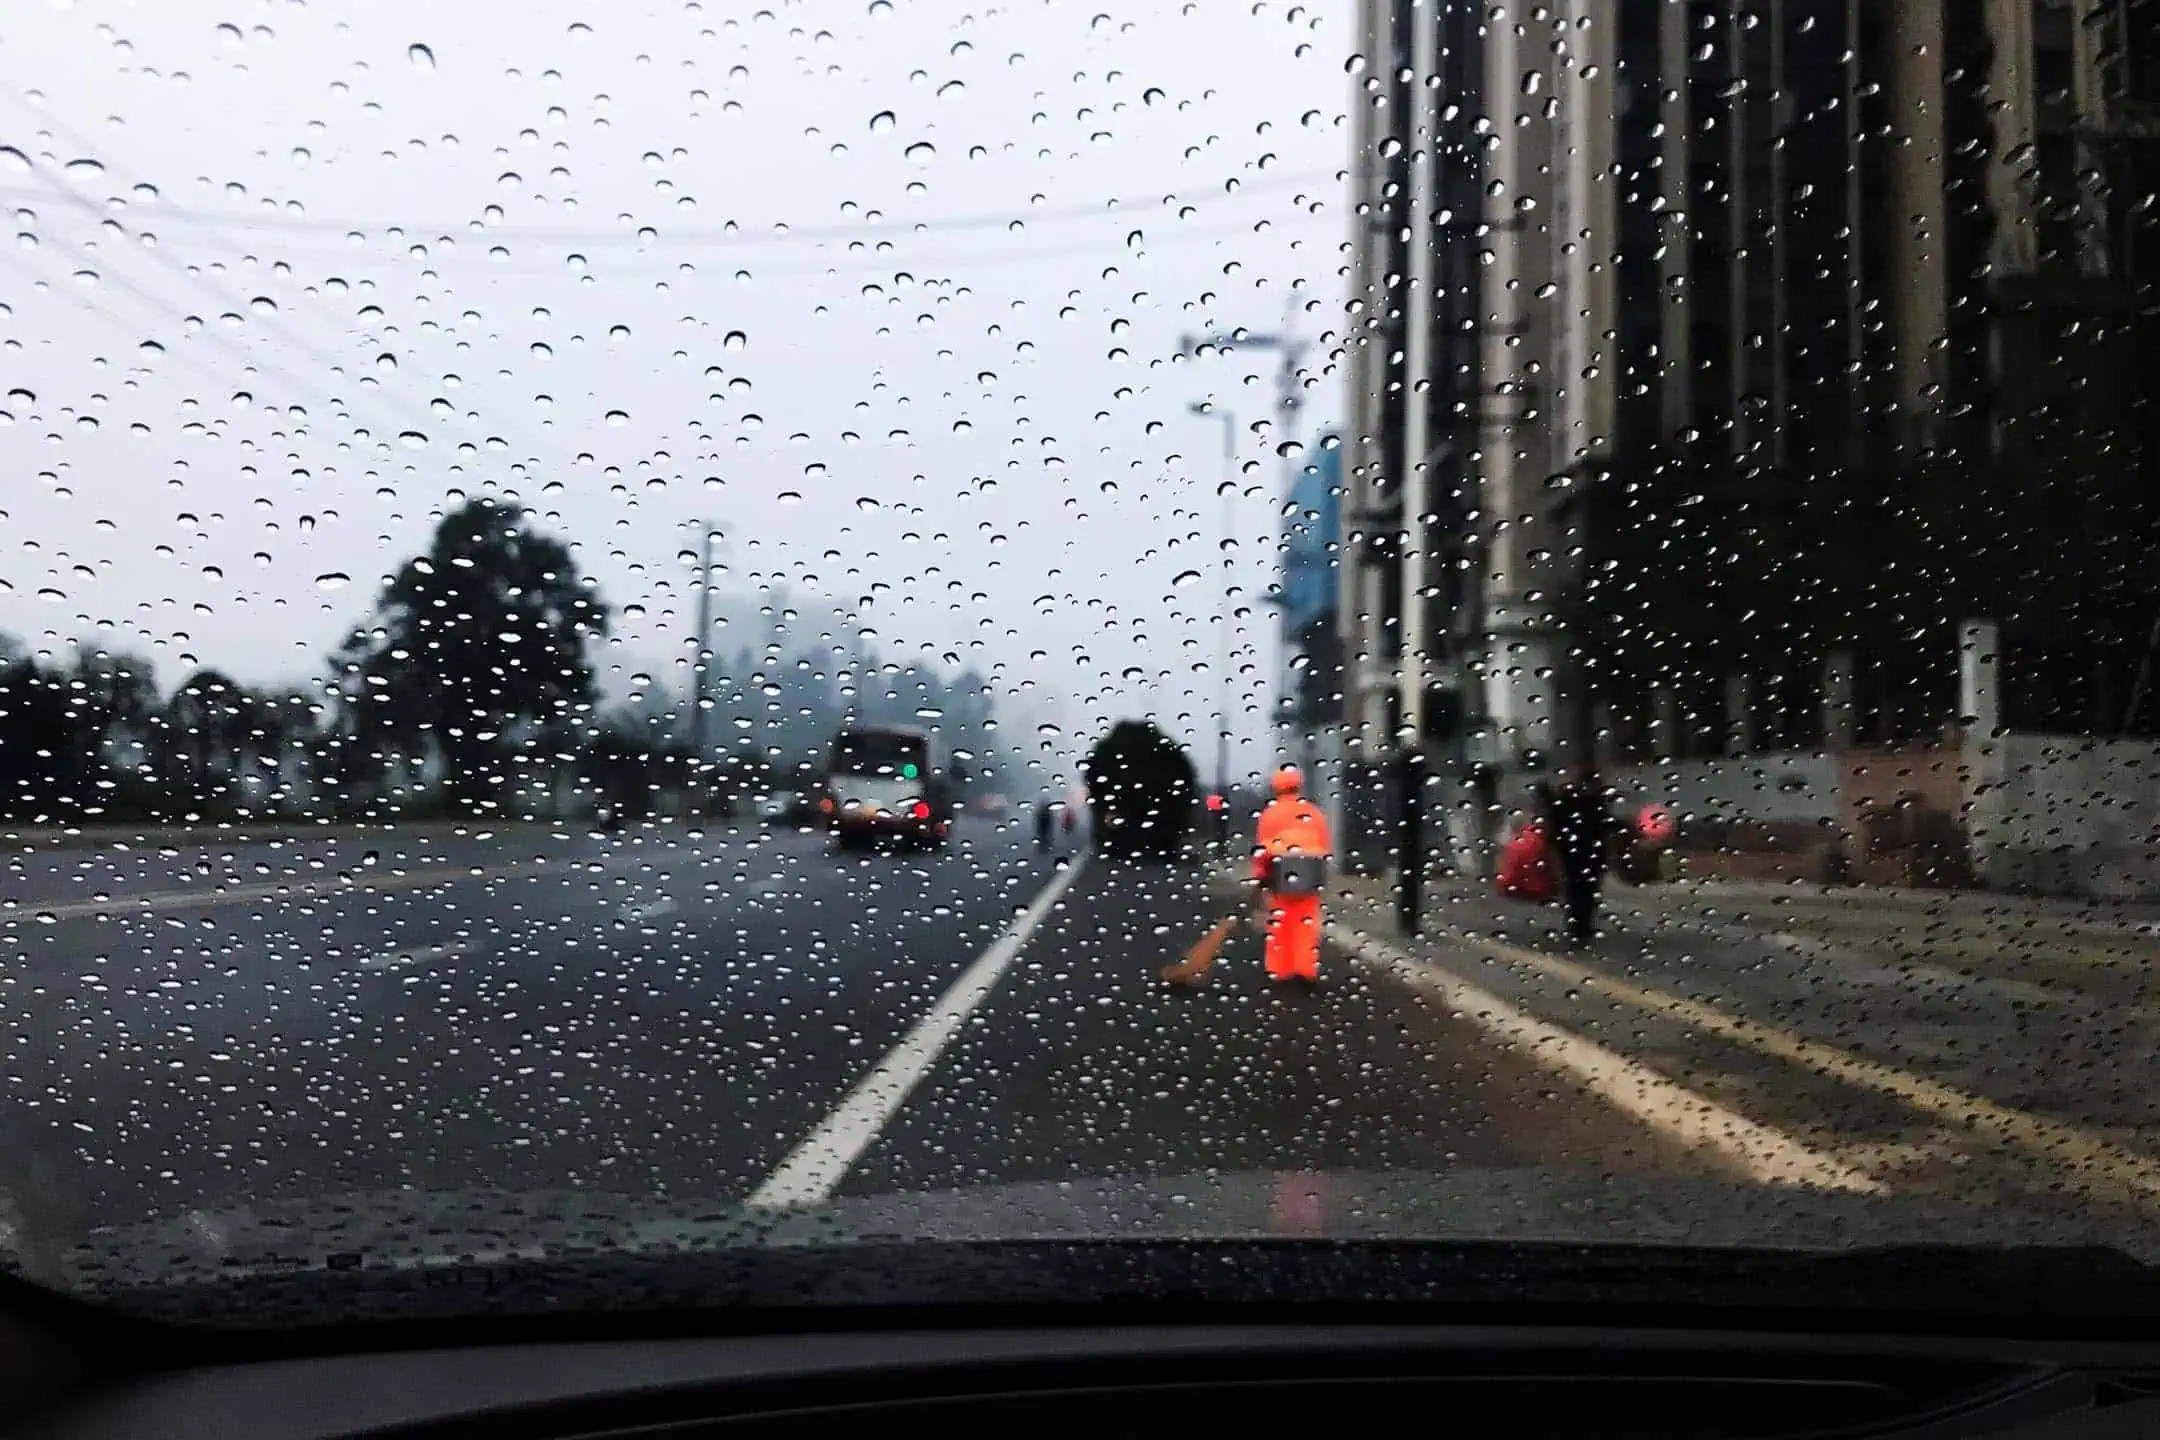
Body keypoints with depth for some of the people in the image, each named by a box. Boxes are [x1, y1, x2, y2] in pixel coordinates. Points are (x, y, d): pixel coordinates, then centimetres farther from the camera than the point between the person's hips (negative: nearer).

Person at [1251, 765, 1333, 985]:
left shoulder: (1270, 814, -1)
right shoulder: (1315, 813, 6)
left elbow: (1261, 851, -5)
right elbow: (1327, 850, 6)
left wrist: (1258, 883, 0)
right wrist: (1320, 877, 18)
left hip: (1279, 880, -2)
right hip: (1309, 882, 2)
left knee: (1279, 925, 8)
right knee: (1307, 925, 9)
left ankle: (1279, 970, 11)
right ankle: (1307, 970, 8)